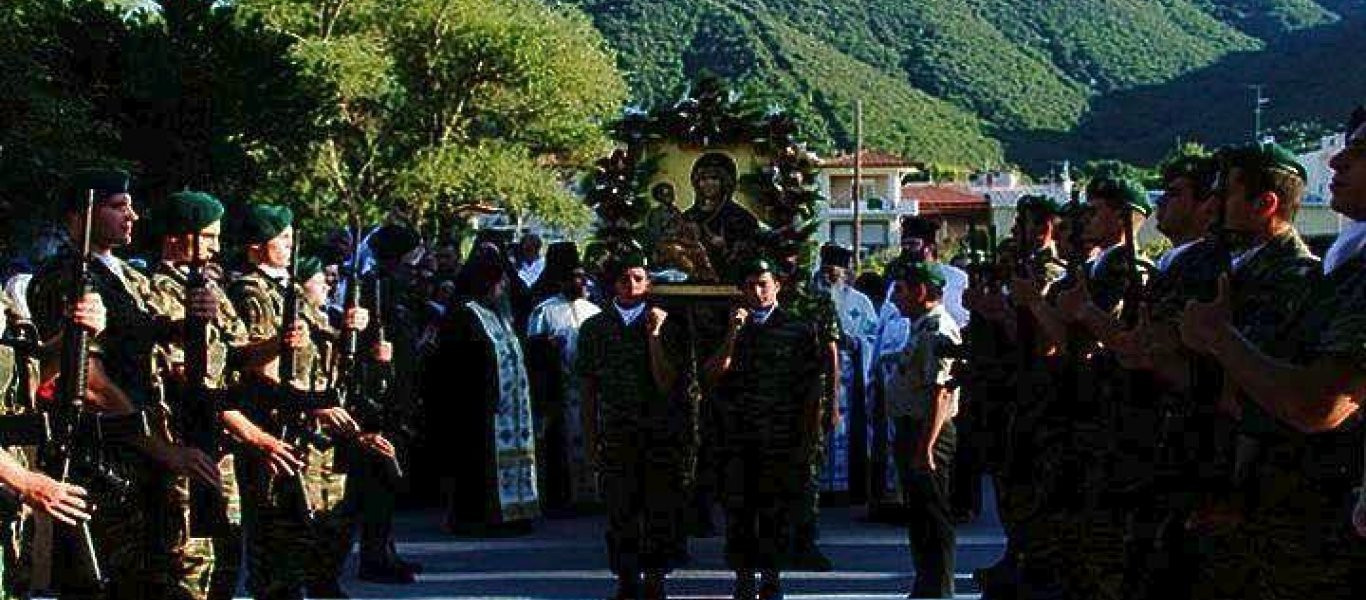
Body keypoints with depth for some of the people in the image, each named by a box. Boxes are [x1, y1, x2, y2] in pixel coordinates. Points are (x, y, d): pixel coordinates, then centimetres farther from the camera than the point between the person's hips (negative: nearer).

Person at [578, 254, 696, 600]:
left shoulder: (667, 326, 0)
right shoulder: (595, 328, 6)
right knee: (621, 515, 4)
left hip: (661, 438, -1)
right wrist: (590, 439, 5)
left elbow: (666, 385, -9)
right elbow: (589, 390, 8)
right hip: (615, 438, 1)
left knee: (661, 514, 2)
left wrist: (654, 335, -14)